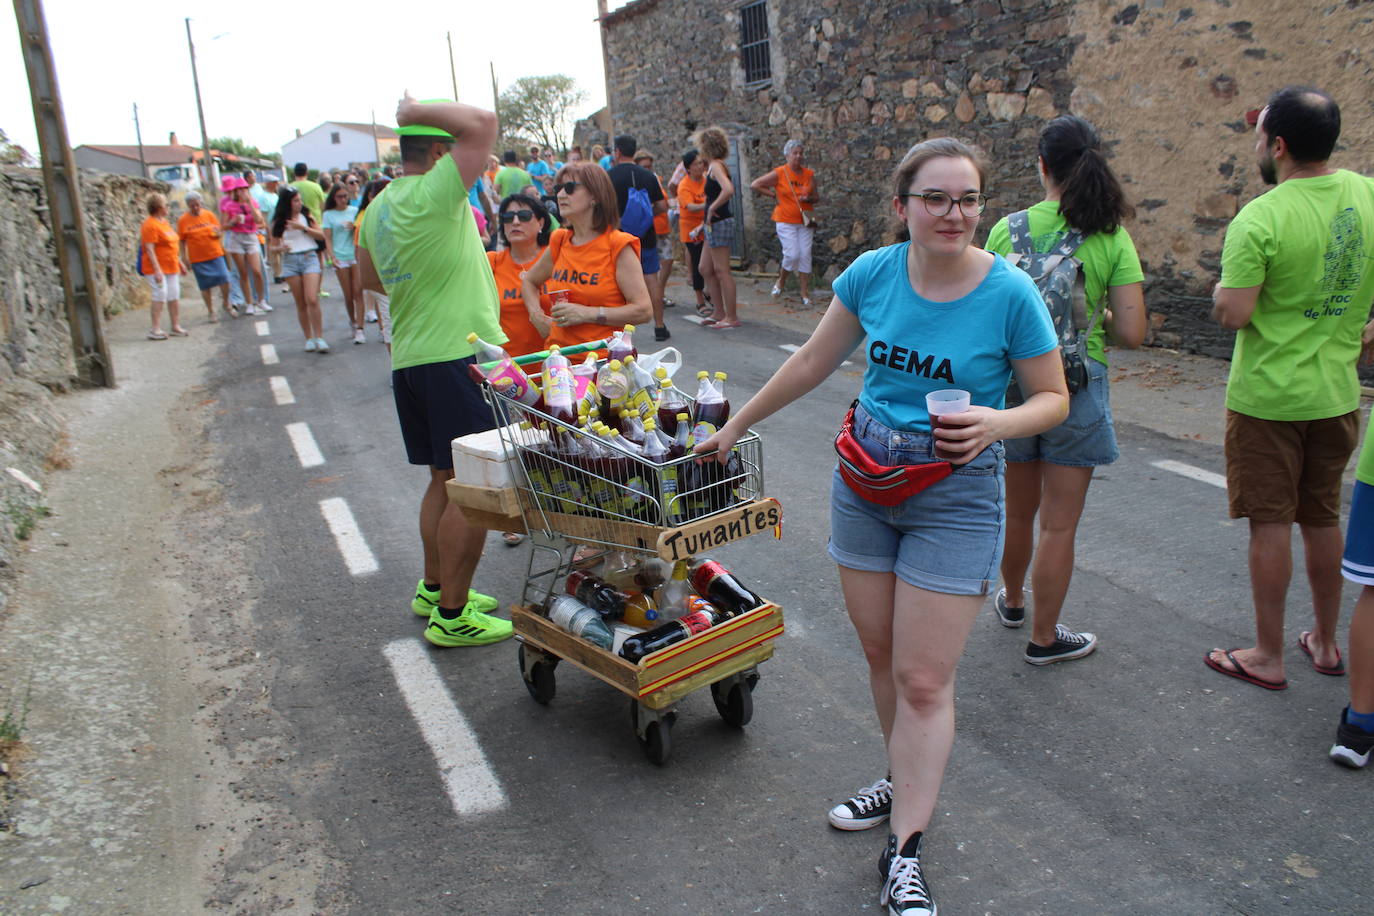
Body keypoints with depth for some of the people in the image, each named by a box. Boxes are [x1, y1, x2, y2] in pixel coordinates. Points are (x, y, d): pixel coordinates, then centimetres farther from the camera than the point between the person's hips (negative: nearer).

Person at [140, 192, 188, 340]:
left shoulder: (164, 222, 14)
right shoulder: (150, 225, -14)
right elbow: (149, 250, -20)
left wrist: (180, 262, 24)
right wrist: (157, 270, -25)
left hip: (171, 267, 9)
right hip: (156, 268, -9)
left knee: (174, 296, 7)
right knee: (160, 295, -13)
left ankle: (176, 326, 14)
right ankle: (155, 329, -11)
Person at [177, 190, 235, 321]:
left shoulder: (209, 215, 3)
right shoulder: (183, 220, -1)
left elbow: (218, 232, 9)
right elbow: (182, 241, 3)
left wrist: (216, 233, -15)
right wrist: (184, 258, 0)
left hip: (215, 255, 1)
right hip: (198, 259, -1)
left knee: (224, 280, -8)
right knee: (205, 286, 4)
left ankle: (226, 305, 17)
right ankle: (211, 312, 18)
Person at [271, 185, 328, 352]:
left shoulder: (306, 216, 5)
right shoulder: (278, 222, 6)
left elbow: (321, 235, 0)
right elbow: (273, 246, 10)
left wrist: (303, 227, -10)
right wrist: (281, 248, -12)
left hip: (309, 257, -1)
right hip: (290, 261, 1)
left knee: (312, 300, -15)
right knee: (301, 304, 4)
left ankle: (319, 338, -10)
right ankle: (309, 338, 13)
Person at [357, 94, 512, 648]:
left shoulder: (378, 207, 13)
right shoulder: (434, 194, -14)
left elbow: (370, 278, 26)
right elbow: (481, 123, -20)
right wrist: (415, 110, -9)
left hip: (409, 358, 9)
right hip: (459, 357, -9)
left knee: (444, 481, 20)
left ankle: (434, 588, 32)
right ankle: (452, 616, 5)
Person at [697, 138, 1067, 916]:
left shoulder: (1010, 294, -14)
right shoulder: (874, 271, -4)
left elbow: (1053, 398, -4)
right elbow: (813, 363, 8)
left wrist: (998, 422, -26)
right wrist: (737, 425, 14)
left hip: (955, 494, -4)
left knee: (924, 681, -1)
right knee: (881, 654, 15)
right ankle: (907, 783, 38)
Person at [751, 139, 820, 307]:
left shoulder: (809, 175, 6)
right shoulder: (779, 173, -5)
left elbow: (817, 197, 13)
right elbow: (755, 185, -3)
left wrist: (808, 198, -10)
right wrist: (774, 195, -4)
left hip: (805, 220, 4)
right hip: (786, 221, -4)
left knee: (805, 254, -1)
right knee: (792, 254, -13)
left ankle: (804, 293, 7)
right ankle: (781, 281, 16)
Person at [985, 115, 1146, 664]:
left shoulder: (1007, 229, -6)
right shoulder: (1113, 239, -8)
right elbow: (1131, 334, -10)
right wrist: (1095, 317, 10)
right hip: (1076, 387, -2)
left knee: (1018, 510, 21)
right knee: (1059, 523, 8)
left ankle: (1012, 601, 43)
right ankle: (1044, 637, 20)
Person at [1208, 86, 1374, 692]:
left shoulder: (1259, 220, -20)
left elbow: (1232, 316, -21)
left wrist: (1224, 287, -1)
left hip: (1266, 396, -6)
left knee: (1270, 525, 4)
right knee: (1323, 519, 18)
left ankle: (1268, 657, 15)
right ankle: (1325, 642, 33)